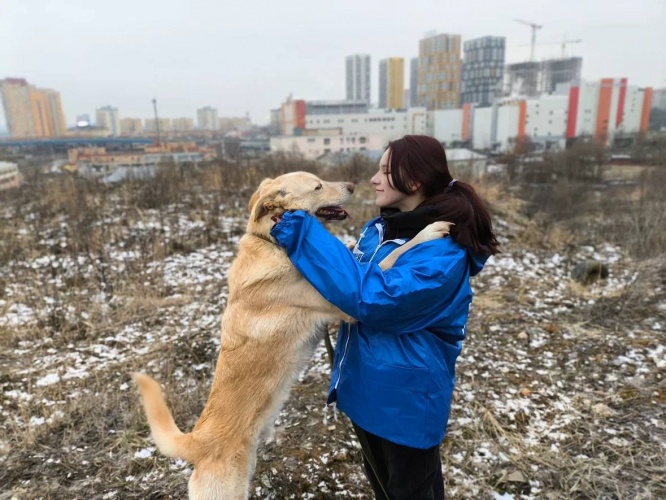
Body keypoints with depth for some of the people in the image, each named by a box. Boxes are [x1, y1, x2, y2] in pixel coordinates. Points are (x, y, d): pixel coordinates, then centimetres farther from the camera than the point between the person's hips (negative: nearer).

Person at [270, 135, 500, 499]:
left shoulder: (443, 252, -26)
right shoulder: (380, 228, 0)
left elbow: (371, 298, -35)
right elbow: (354, 277, 14)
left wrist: (305, 235, -31)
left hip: (406, 397, -7)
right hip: (368, 386, 8)